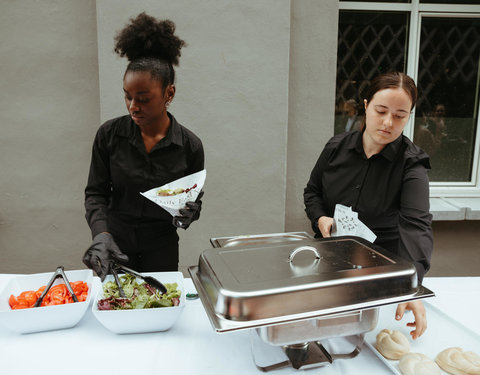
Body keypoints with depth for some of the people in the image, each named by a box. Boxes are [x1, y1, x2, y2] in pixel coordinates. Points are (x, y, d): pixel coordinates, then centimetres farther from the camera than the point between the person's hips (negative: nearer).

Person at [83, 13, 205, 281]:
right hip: (115, 247, 1)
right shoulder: (109, 135, -8)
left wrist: (188, 214, -21)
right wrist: (101, 234, -19)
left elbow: (195, 201, 1)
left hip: (161, 250, 0)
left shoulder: (190, 145, -10)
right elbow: (96, 192, -3)